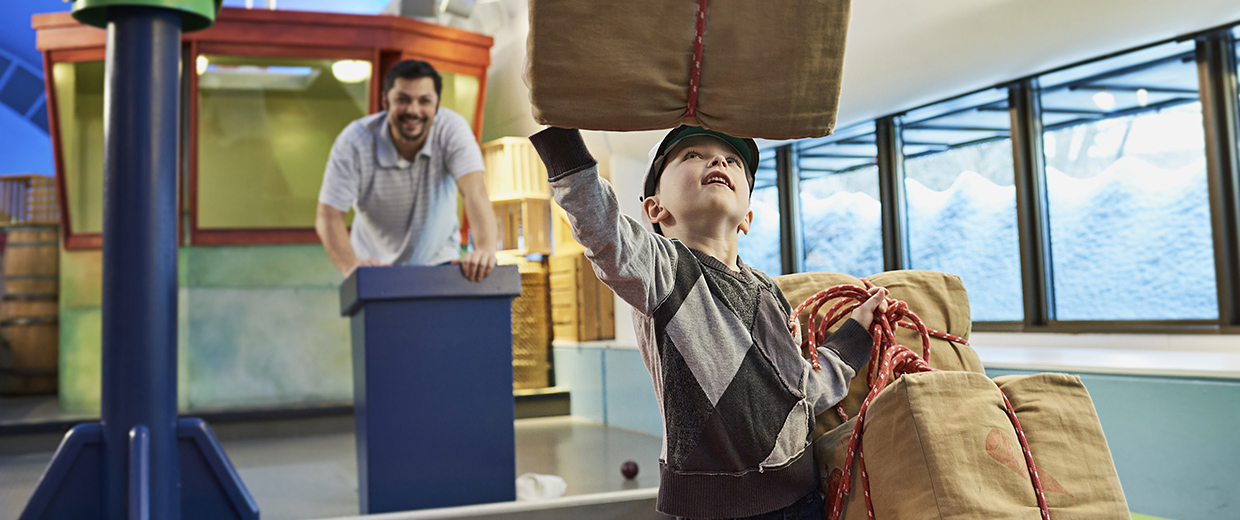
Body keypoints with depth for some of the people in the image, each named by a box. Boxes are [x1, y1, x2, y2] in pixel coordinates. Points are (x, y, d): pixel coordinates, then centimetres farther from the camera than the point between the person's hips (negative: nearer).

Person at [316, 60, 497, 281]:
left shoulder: (452, 128, -18)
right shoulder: (354, 141, -18)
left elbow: (474, 192, -30)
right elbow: (328, 215, -20)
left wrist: (485, 249, -49)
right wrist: (351, 266, -40)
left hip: (439, 262, -1)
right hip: (376, 265, 1)